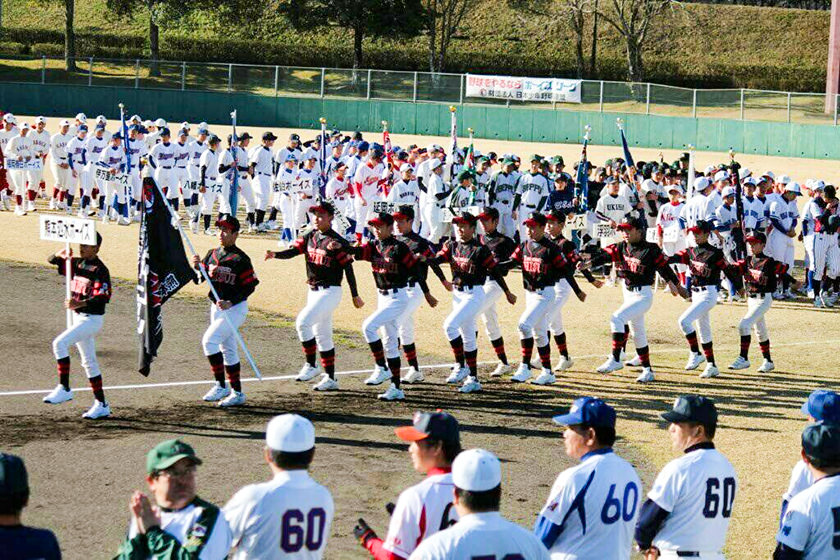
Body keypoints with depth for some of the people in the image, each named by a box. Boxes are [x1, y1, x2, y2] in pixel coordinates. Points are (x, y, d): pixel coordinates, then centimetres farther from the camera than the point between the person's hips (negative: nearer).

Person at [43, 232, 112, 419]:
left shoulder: (100, 270, -16)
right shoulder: (77, 263, 8)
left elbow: (103, 297, -25)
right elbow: (52, 261, 14)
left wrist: (81, 303, -40)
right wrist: (59, 255, -9)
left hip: (92, 318, -9)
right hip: (78, 317, 9)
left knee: (60, 343, -24)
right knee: (89, 362, 12)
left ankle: (64, 389, -16)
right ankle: (101, 405, 19)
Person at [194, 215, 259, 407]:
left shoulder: (240, 259, -14)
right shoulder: (213, 254, 7)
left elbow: (250, 286, -15)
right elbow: (201, 278, 8)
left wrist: (231, 302, -24)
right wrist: (198, 265, -13)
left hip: (235, 308, -8)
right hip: (217, 307, 8)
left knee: (209, 340, -19)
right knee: (228, 350, 13)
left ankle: (220, 386, -12)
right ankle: (237, 393, 22)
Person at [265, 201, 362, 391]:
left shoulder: (337, 241, -13)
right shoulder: (310, 237, 8)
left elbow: (348, 269, -9)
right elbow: (293, 250, -3)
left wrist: (355, 296, -6)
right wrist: (275, 254, -24)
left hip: (330, 292, -8)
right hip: (313, 291, 8)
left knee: (303, 321, -22)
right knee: (322, 334, 13)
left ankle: (310, 365, -9)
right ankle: (330, 378, 21)